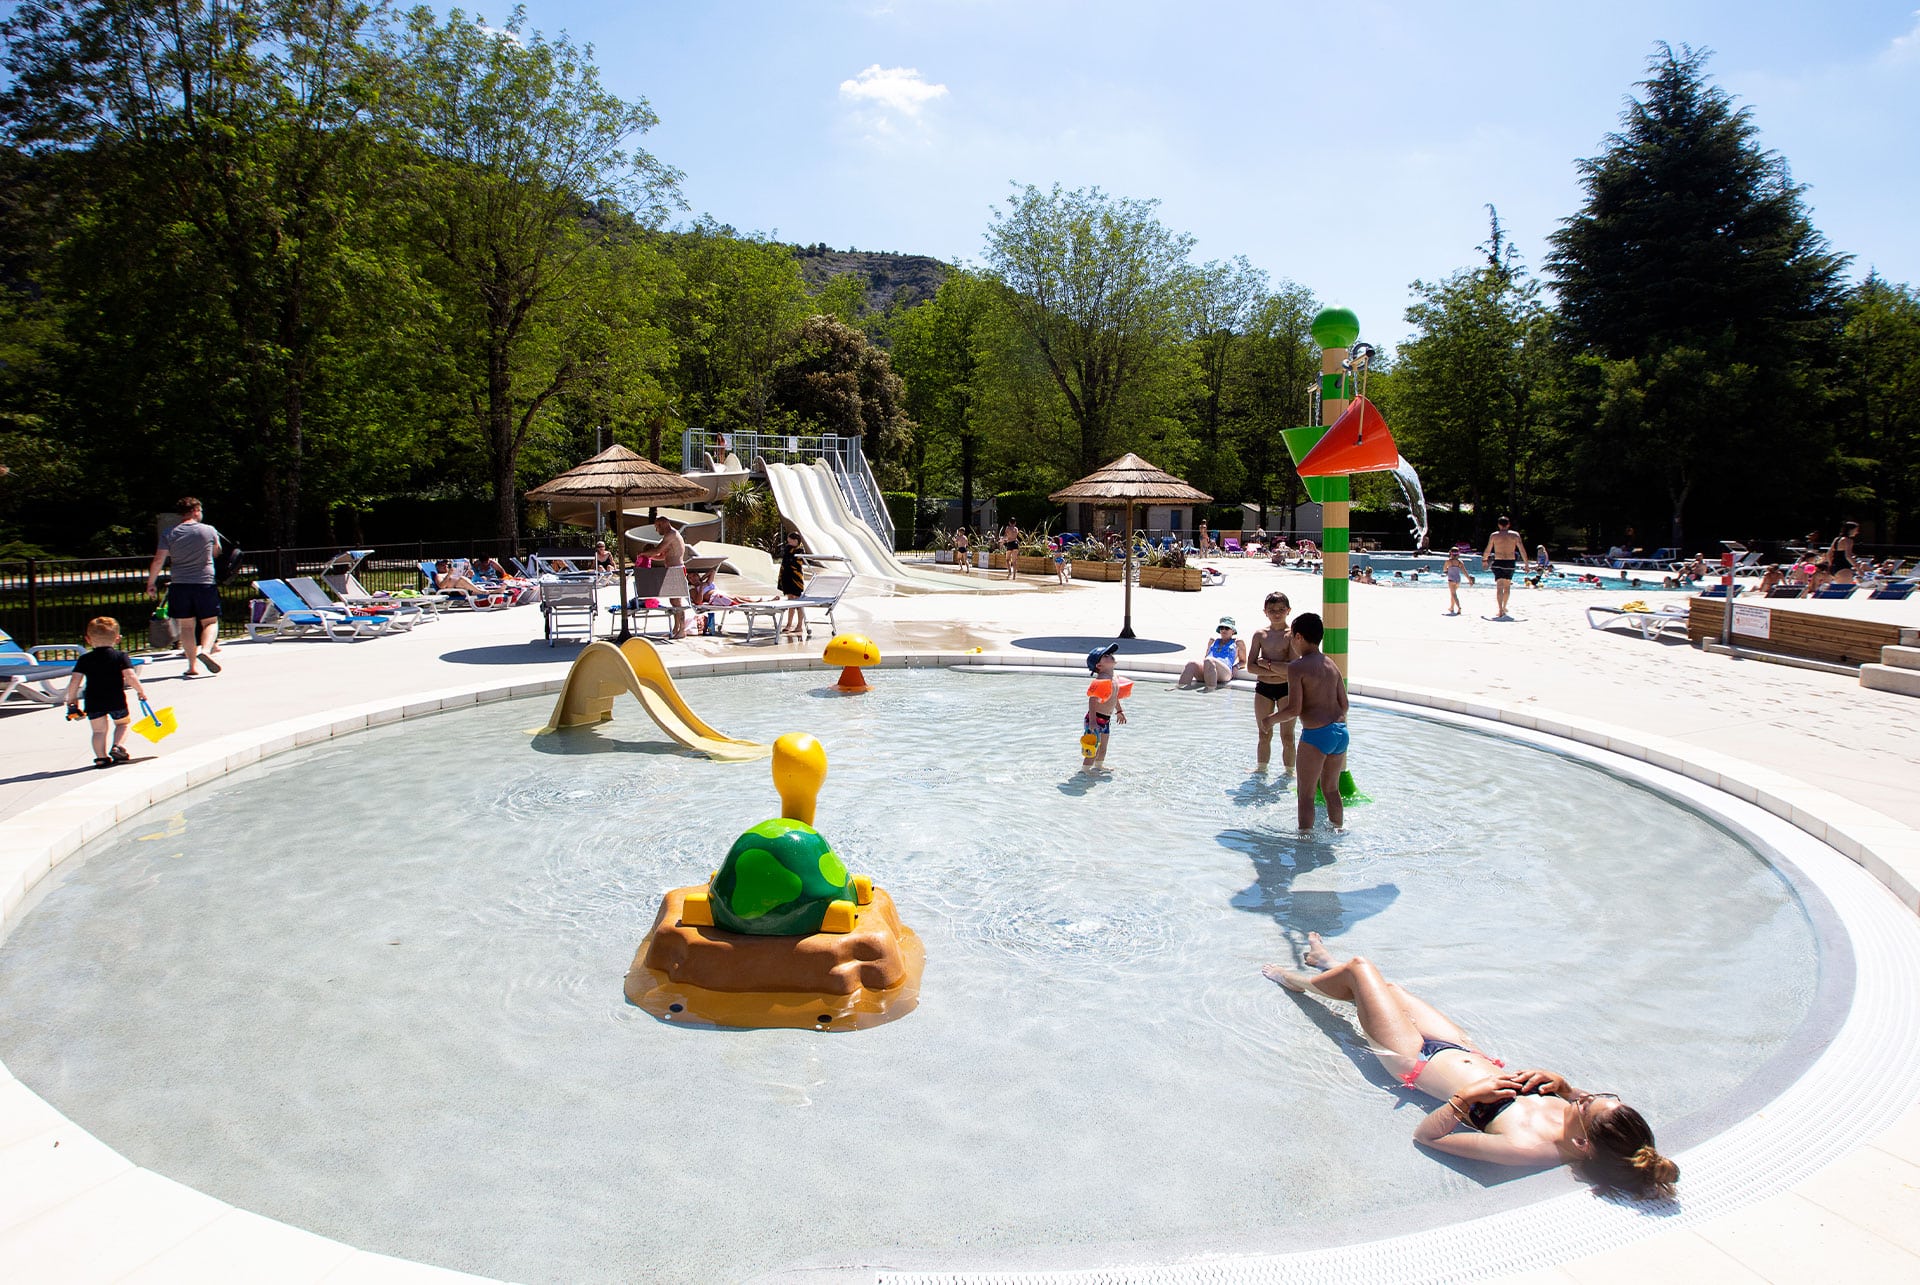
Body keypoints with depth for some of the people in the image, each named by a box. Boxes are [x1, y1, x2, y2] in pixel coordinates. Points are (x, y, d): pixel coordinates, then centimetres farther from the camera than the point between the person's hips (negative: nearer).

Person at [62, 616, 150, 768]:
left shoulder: (84, 660, 6)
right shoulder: (121, 657, 0)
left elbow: (74, 681, 0)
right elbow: (130, 676, -11)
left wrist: (71, 700, 10)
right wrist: (141, 691, 0)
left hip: (93, 702, 1)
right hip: (116, 700, -1)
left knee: (99, 730, 11)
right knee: (123, 723, 20)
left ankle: (101, 757, 2)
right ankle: (118, 746, -1)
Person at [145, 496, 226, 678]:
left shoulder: (169, 533, 2)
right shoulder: (209, 531, -1)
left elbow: (158, 560, 0)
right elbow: (217, 553, 16)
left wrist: (150, 583, 9)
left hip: (179, 586, 2)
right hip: (205, 584, -2)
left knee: (186, 626, 7)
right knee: (210, 622, 8)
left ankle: (193, 666, 6)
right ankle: (204, 649, -19)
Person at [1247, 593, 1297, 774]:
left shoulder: (1291, 635, -8)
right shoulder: (1260, 634, 2)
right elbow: (1250, 667, -4)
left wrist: (1266, 663, -14)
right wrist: (1277, 671, -14)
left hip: (1286, 689, -3)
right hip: (1263, 688, 3)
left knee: (1287, 737, 2)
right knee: (1264, 735, 13)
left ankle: (1289, 772, 16)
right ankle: (1261, 768, 28)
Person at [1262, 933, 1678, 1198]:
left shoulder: (1526, 1147, -41)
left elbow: (1425, 1135, -33)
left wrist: (1466, 1095, -40)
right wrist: (1562, 1083, -17)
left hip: (1418, 1062, -6)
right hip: (1469, 1051, 6)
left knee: (1360, 968, 11)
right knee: (1386, 986, 26)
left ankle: (1299, 980, 46)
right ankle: (1327, 966, 61)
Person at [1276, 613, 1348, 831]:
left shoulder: (1296, 667, -10)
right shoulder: (1332, 665, 11)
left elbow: (1294, 709, -15)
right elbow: (1344, 704, 12)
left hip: (1316, 734, -7)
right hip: (1341, 731, 7)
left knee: (1306, 794, 4)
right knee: (1331, 789, 22)